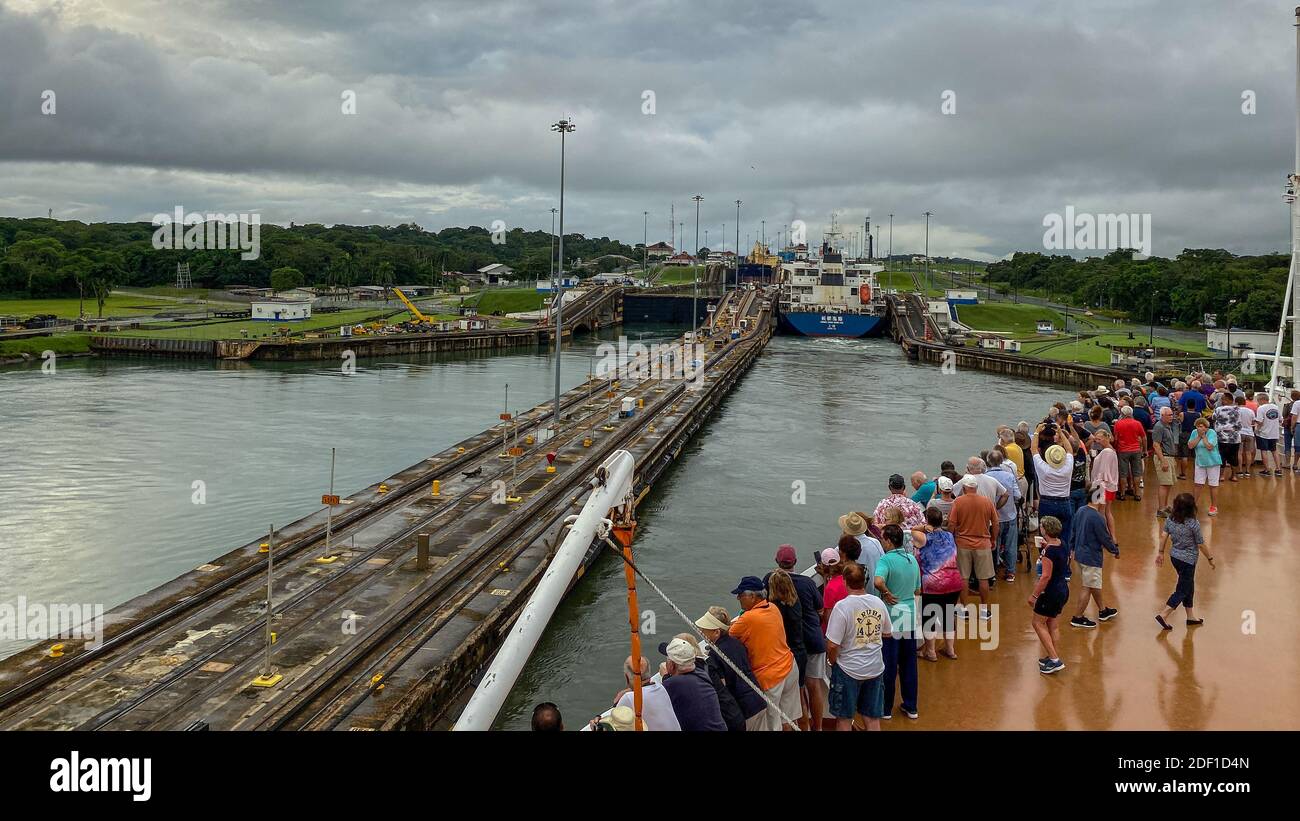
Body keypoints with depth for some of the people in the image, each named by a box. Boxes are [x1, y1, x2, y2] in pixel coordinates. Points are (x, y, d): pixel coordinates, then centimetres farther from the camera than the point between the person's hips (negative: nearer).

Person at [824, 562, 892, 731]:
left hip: (848, 670, -5)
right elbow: (888, 633, 11)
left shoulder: (842, 606, -20)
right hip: (875, 668, 5)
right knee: (873, 718, 15)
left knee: (844, 719, 11)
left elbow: (832, 645, -21)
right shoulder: (878, 602, -4)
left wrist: (833, 663, -3)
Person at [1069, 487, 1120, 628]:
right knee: (1089, 588, 2)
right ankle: (1077, 618, 9)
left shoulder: (1080, 511, 2)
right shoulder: (1097, 518, -23)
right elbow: (1105, 539, -16)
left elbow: (1074, 532, 13)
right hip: (1091, 557, -9)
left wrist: (1074, 548, 25)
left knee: (1095, 585, 23)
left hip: (1079, 554, 9)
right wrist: (1116, 550, 1)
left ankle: (1103, 611, 37)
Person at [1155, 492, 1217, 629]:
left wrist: (1161, 553, 12)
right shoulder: (1193, 524, -22)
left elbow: (1164, 537, -1)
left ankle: (1191, 616, 32)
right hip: (1188, 560, -7)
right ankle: (1163, 616, -4)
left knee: (1188, 586, 21)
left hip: (1174, 556, 7)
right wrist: (1210, 559, 1)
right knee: (1182, 590, 3)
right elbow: (1201, 545, -13)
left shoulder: (1170, 519, -7)